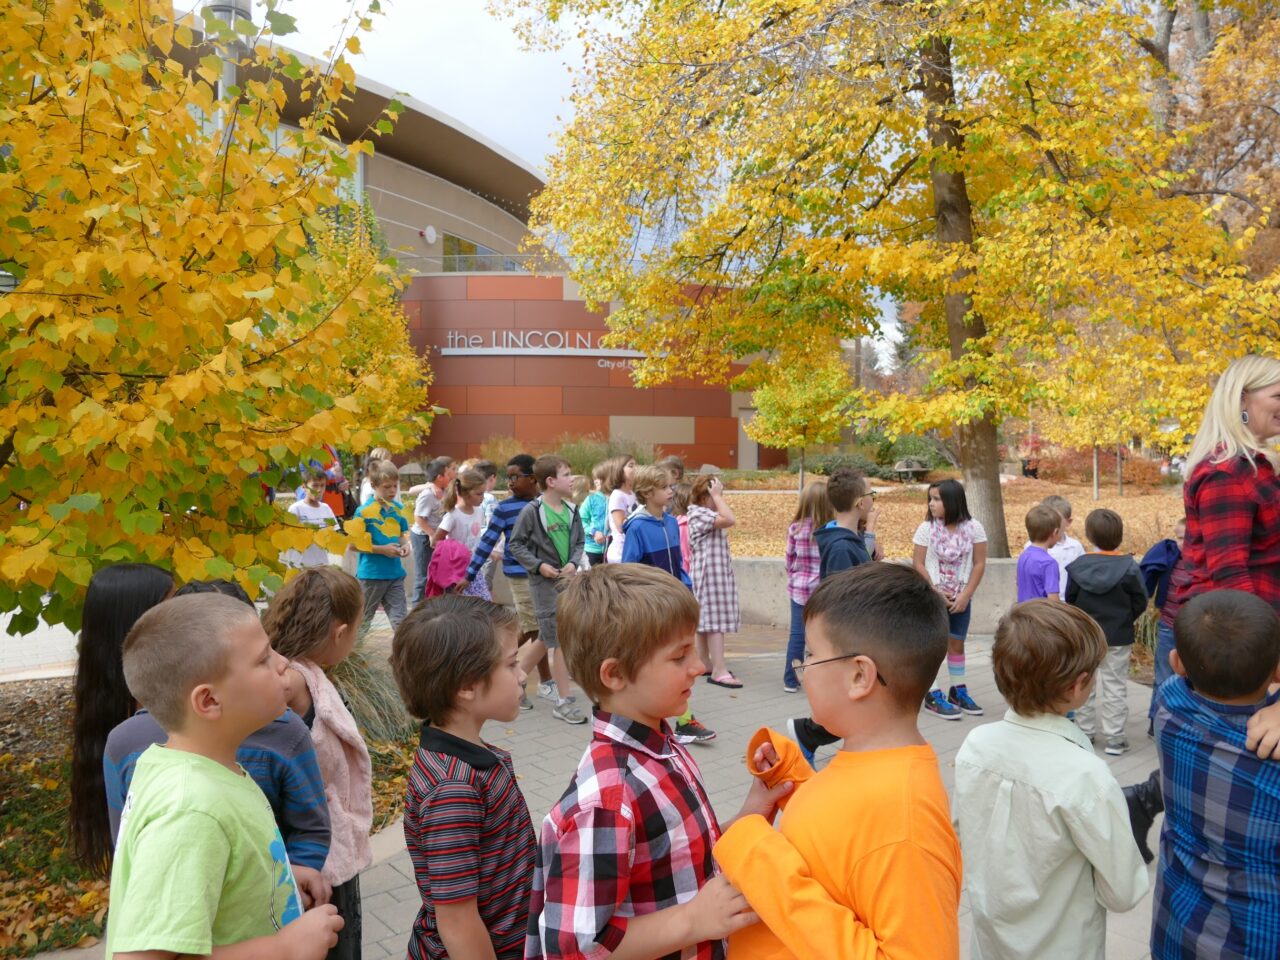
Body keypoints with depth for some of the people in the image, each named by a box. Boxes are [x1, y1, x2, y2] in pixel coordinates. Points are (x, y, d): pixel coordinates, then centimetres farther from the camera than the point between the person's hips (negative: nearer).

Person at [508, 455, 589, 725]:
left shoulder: (571, 510, 5)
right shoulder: (532, 510, -12)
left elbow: (579, 542, 12)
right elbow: (515, 544, -6)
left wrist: (573, 563, -6)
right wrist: (539, 565, -15)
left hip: (568, 580, 6)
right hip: (544, 581, -6)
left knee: (547, 639, 14)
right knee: (561, 640, -6)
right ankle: (563, 701, 3)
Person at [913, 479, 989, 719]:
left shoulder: (973, 528, -6)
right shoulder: (926, 528, -9)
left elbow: (979, 564, -4)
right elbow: (918, 565, -8)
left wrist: (965, 595, -9)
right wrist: (936, 593, -12)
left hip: (961, 598, 2)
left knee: (956, 644, 12)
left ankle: (958, 691, 24)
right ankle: (933, 695, 4)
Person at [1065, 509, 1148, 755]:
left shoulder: (1079, 565, -8)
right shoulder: (1128, 567, -13)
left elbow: (1070, 601, -2)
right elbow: (1140, 602, -6)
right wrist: (1124, 620, 11)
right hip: (1117, 637, -2)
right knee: (1115, 686, 5)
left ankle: (1084, 732, 21)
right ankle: (1114, 738, 8)